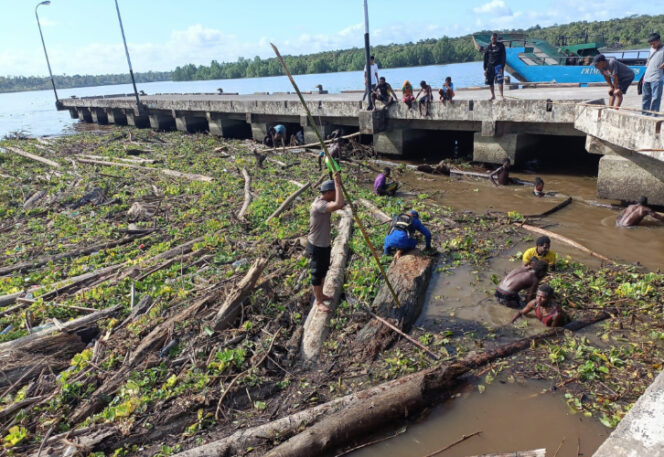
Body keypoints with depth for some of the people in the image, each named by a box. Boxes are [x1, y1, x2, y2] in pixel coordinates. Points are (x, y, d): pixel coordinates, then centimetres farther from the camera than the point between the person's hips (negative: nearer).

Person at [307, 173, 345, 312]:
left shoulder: (322, 202, 2)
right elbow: (339, 204, -47)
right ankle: (318, 301, 24)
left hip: (324, 244, 10)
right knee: (317, 273, 7)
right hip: (316, 247, -10)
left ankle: (320, 295, 43)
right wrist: (337, 183, -39)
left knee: (323, 271, 25)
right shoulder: (319, 205, -31)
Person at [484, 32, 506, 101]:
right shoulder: (488, 47, 9)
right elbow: (485, 58, 11)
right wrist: (485, 69, 5)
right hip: (489, 66, 3)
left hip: (498, 66, -3)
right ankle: (493, 96, 17)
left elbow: (503, 57, -1)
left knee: (499, 81, -13)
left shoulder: (501, 46, 1)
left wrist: (502, 67, -11)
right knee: (490, 83, 4)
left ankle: (501, 95, -11)